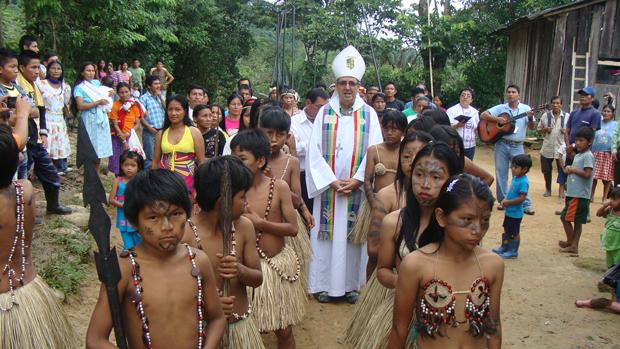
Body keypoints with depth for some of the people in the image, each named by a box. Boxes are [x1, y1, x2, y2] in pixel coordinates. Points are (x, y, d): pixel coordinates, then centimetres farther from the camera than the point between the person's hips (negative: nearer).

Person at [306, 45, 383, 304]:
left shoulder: (369, 114, 3)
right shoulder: (324, 113, 4)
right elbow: (314, 150, -2)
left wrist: (356, 180, -11)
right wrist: (332, 181, -11)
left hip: (358, 188, 0)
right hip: (328, 187, 0)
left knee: (353, 234, 5)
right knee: (328, 234, 4)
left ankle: (352, 284, 16)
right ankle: (325, 284, 15)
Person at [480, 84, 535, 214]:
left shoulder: (525, 108, 2)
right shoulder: (500, 108, 2)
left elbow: (531, 128, -3)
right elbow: (483, 115, -4)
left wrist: (530, 118, -24)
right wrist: (497, 119, -17)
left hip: (517, 146, -1)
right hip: (501, 145, 1)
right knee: (500, 173, 5)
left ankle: (526, 204, 2)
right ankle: (503, 201, 18)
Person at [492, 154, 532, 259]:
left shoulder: (523, 182, -24)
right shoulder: (515, 178, 3)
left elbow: (521, 198, -29)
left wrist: (508, 202, -22)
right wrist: (506, 199, 0)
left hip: (515, 213, -9)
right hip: (509, 211, 9)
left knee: (514, 233, 6)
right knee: (506, 229, 22)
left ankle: (513, 251, 20)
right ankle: (504, 247, 37)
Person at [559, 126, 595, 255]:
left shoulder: (588, 156, -13)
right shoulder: (578, 155, 16)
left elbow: (587, 174, -21)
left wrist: (573, 169, -12)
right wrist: (569, 169, 1)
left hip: (580, 195, -9)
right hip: (573, 193, 9)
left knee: (566, 218, -3)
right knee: (577, 221, 12)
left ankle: (570, 243, 10)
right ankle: (574, 245, 17)